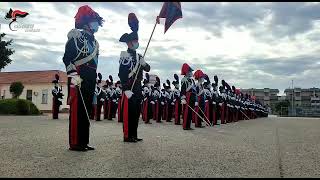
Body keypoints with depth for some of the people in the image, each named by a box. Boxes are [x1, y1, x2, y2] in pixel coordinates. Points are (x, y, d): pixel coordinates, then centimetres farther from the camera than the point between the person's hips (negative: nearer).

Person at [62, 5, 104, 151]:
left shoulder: (94, 42, 23)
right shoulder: (76, 35, -1)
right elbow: (67, 58, -10)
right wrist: (73, 75, -21)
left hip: (90, 80, 8)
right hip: (78, 79, -8)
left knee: (86, 110, 8)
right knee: (77, 109, -7)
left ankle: (83, 141, 15)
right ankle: (74, 143, -1)